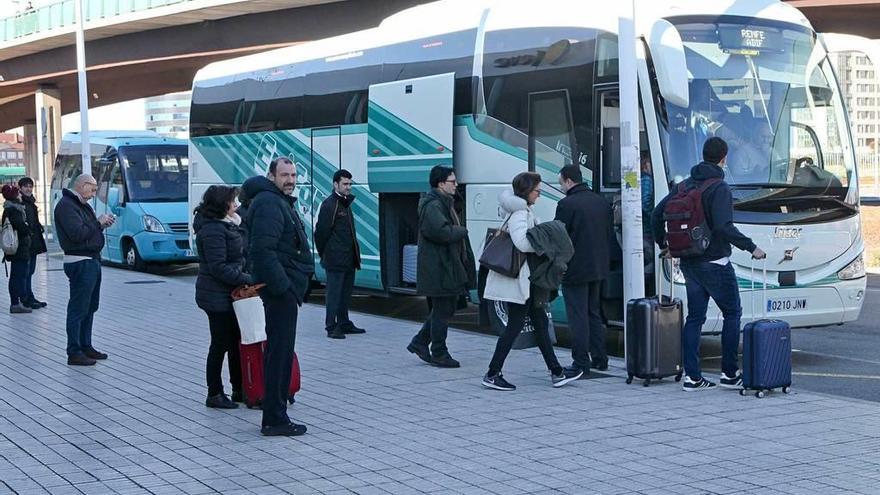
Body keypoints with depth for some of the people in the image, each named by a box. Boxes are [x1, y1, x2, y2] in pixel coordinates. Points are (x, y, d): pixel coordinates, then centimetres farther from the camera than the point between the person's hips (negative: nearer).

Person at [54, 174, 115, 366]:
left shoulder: (82, 205, 18)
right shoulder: (66, 205, -13)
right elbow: (77, 234, -23)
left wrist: (102, 224, 5)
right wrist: (98, 223, -12)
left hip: (92, 260, 10)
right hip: (80, 262, -10)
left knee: (90, 307, 15)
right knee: (78, 309, -7)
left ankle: (85, 346, 25)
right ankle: (74, 353, -4)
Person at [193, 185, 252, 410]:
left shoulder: (224, 225, 13)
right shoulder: (213, 230, -19)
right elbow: (219, 267, -24)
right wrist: (247, 279, -24)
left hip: (227, 294, 10)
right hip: (217, 297, -10)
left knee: (236, 341, 14)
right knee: (221, 344, -2)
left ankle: (239, 390, 23)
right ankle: (214, 394, 9)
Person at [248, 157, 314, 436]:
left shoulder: (282, 202, 20)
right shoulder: (268, 204, -15)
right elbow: (263, 251, -24)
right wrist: (283, 287, -25)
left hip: (285, 287, 11)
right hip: (280, 289, -11)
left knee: (281, 351, 14)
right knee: (279, 352, -8)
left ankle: (275, 415, 22)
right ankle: (275, 419, -4)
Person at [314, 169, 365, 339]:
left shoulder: (346, 203, 16)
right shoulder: (329, 204, -12)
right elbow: (321, 231, -13)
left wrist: (355, 256, 15)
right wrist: (324, 254, -7)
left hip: (348, 260, 9)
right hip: (335, 260, -9)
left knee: (346, 292, 14)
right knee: (334, 293, -5)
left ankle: (344, 324, 23)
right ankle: (331, 327, 0)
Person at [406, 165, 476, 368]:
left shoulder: (445, 203, 18)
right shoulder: (432, 206, -17)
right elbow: (442, 232, -29)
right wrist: (461, 231, -12)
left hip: (449, 266, 10)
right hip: (438, 269, -10)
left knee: (447, 308, 17)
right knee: (442, 311, -1)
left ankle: (419, 343, 24)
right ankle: (439, 354, 8)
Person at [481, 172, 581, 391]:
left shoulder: (526, 212, 16)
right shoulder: (519, 214, -17)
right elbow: (522, 243, -30)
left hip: (527, 280, 11)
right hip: (518, 277, -11)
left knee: (540, 322, 12)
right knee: (515, 325, -5)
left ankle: (556, 372, 18)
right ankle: (492, 374, 0)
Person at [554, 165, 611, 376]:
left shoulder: (567, 204, -15)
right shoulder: (602, 202, 9)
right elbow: (608, 235, 13)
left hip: (575, 269, -7)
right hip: (599, 268, 7)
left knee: (578, 317, -2)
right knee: (594, 314, 17)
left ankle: (581, 362, -1)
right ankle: (599, 359, 20)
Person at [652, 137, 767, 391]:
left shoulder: (686, 185, 8)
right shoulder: (719, 188, -14)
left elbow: (657, 214, 12)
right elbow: (724, 226, -26)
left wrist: (663, 244, 23)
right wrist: (751, 247, -18)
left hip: (689, 263, 7)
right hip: (715, 263, -7)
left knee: (695, 317, 10)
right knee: (732, 314, 6)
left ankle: (692, 376, 8)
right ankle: (729, 374, 5)